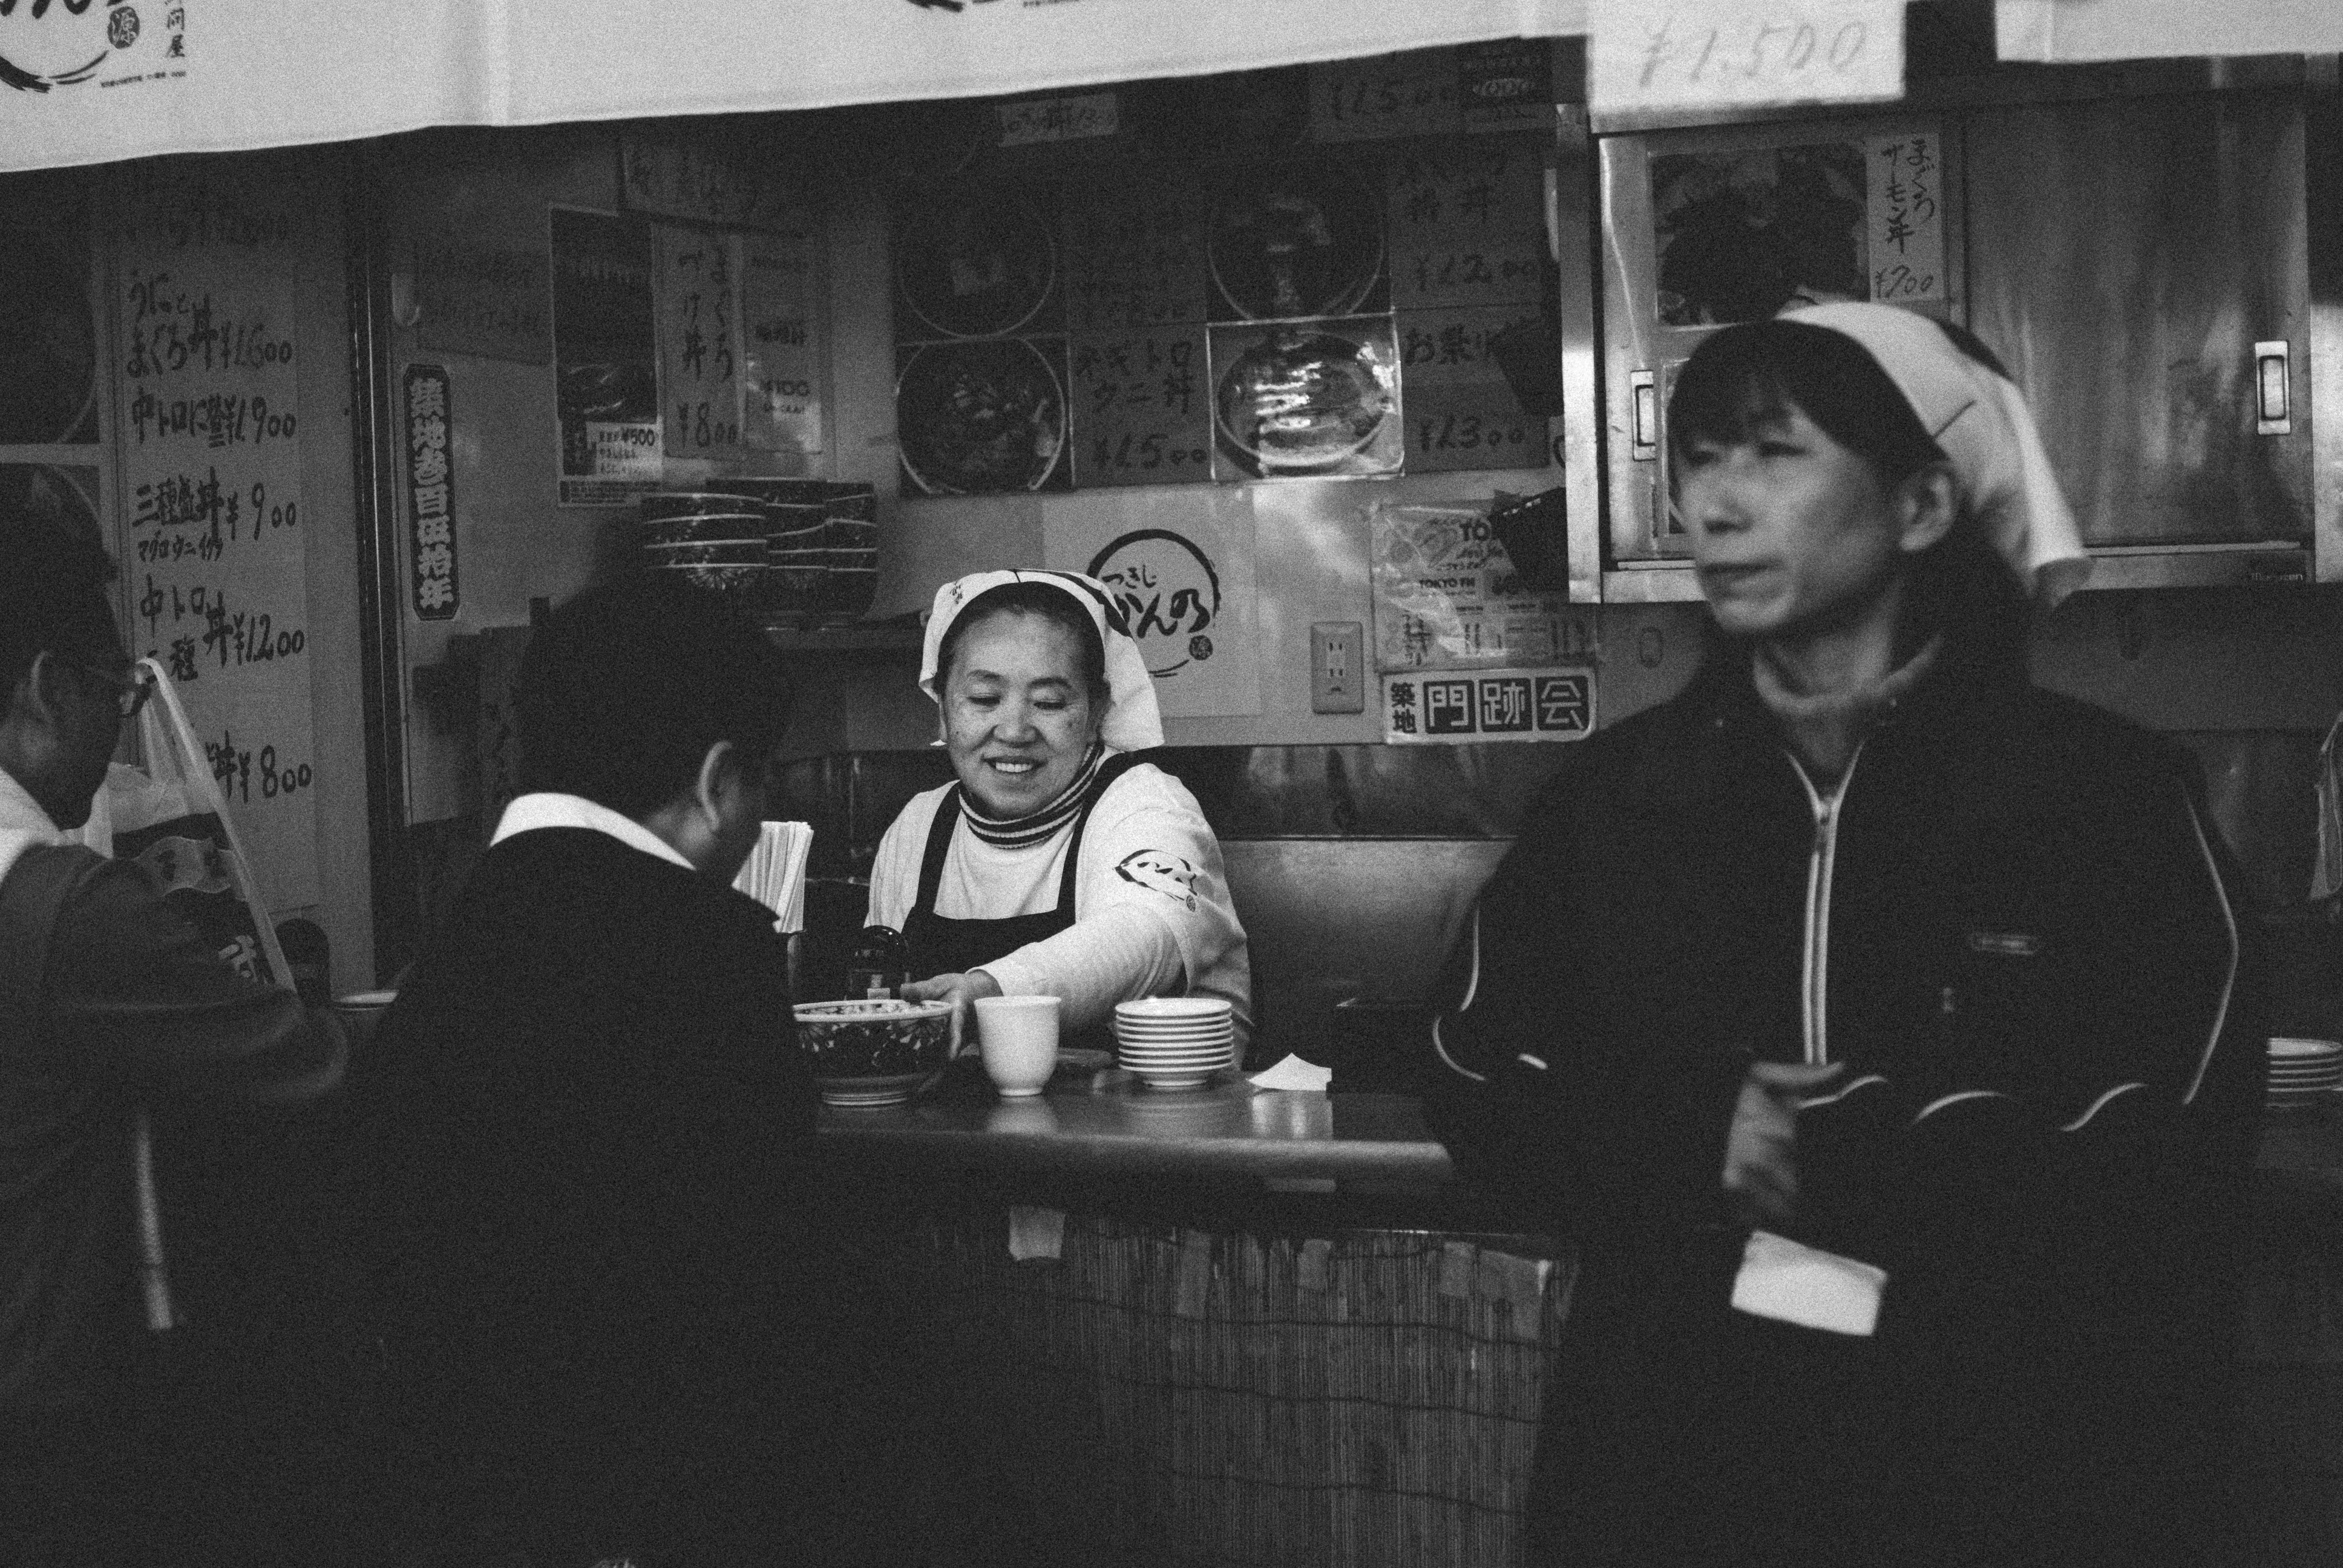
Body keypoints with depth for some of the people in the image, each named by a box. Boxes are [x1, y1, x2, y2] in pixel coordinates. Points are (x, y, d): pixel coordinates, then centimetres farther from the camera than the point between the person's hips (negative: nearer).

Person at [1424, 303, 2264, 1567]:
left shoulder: (2105, 795, -7)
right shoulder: (1615, 794, 3)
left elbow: (2163, 1173, -14)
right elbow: (1480, 1087, 2)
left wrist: (1818, 1164, -16)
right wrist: (1695, 1141, -16)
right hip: (1662, 1460, 3)